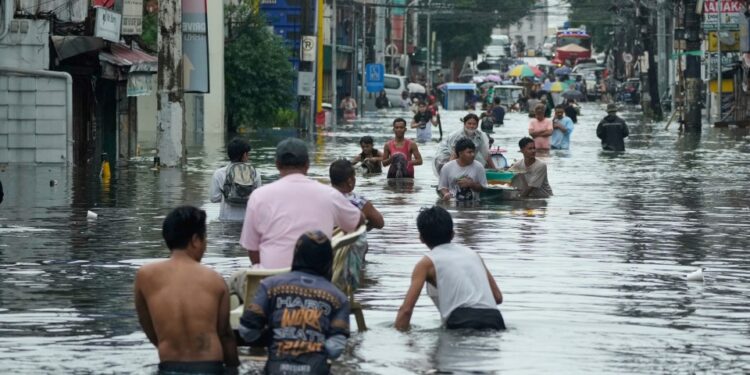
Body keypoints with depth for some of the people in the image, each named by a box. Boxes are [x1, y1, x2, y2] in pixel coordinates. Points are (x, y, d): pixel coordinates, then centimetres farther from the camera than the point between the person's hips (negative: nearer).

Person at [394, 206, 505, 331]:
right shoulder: (473, 254, 26)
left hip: (462, 322, -4)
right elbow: (498, 297, 27)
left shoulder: (427, 263, 13)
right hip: (494, 319, 4)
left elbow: (406, 309, 3)